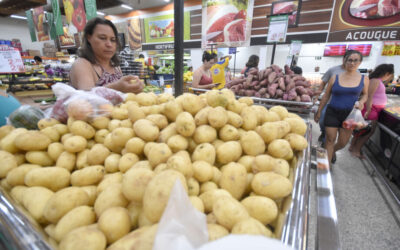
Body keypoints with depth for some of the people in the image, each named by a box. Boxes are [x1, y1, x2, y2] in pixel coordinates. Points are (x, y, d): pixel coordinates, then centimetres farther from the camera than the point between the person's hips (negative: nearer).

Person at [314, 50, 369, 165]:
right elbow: (326, 96, 3)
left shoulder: (364, 79, 2)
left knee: (343, 143, 9)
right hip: (332, 112, -2)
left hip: (349, 114, 2)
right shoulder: (335, 78, -3)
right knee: (330, 140, 0)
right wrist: (319, 112, 4)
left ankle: (333, 151, 43)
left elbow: (365, 94, 16)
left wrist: (361, 102, -8)